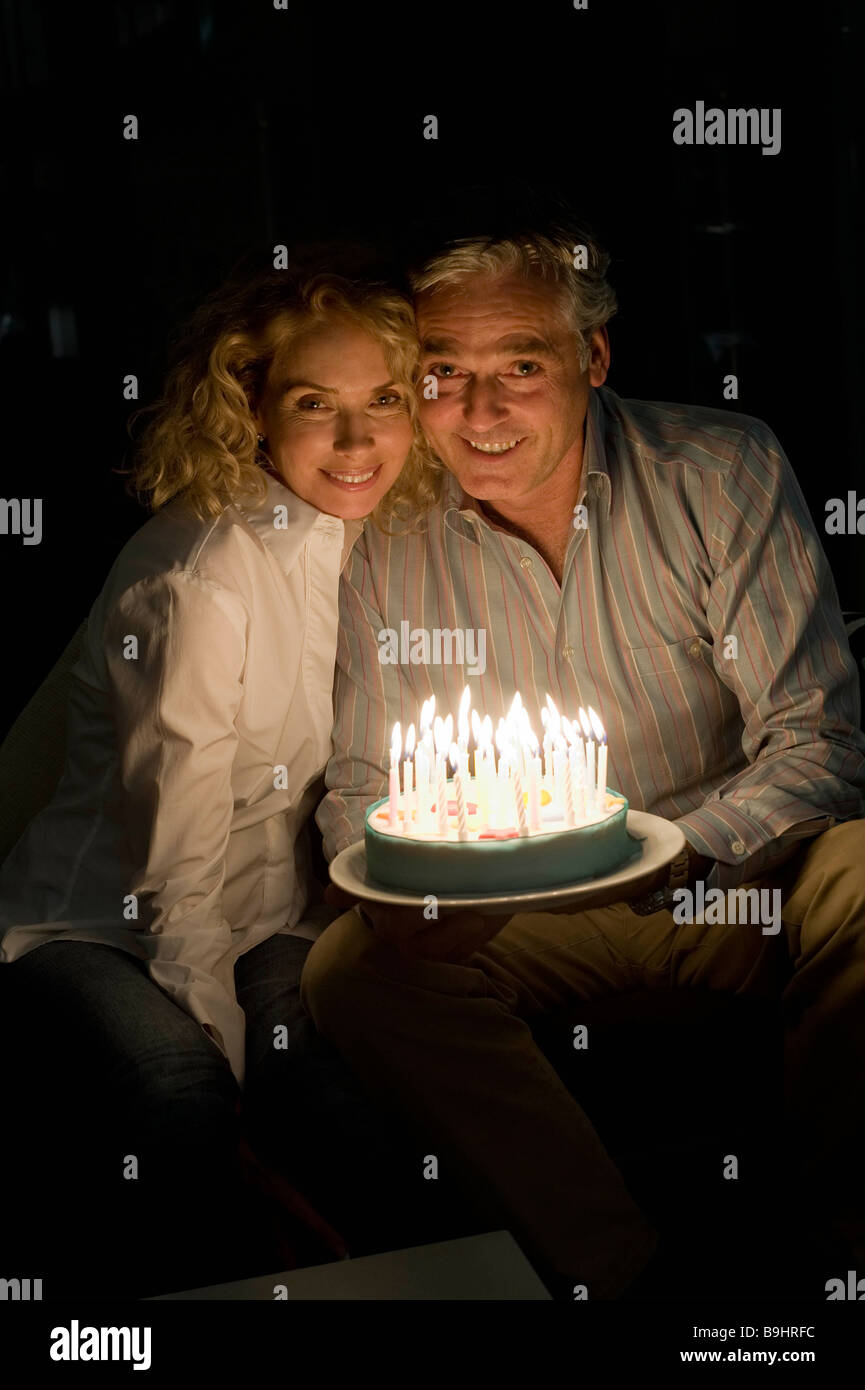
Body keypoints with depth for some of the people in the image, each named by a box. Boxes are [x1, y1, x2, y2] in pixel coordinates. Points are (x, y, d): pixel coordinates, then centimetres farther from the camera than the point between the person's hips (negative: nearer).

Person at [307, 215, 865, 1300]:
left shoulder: (723, 470, -10)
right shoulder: (389, 540, -4)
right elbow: (361, 788, 4)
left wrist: (675, 857, -32)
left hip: (744, 881, -1)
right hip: (527, 915, 2)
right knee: (352, 972, -22)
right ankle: (617, 1268, -18)